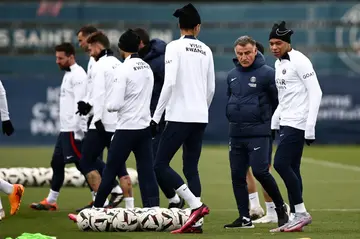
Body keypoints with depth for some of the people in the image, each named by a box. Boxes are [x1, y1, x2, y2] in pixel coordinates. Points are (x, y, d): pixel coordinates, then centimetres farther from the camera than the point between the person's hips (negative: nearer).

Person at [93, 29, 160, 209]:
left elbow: (115, 104, -16)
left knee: (111, 169, 5)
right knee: (147, 171, 2)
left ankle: (97, 207, 15)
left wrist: (108, 106, 4)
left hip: (127, 128, -6)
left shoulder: (123, 69, -13)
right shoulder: (147, 68, 8)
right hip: (145, 126, 6)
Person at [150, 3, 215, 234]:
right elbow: (211, 88, 13)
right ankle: (195, 222, 2)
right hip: (200, 118, 6)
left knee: (161, 165, -4)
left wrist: (156, 116, -11)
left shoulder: (175, 47, -7)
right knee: (191, 168, 9)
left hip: (180, 116, -6)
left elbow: (169, 83, -15)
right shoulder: (206, 50, 10)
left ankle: (196, 205, -15)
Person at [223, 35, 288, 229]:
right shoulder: (232, 75, 12)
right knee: (237, 175, 4)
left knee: (260, 171, -15)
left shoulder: (267, 73, -7)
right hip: (236, 134, 6)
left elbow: (278, 102, -4)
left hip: (258, 133, -6)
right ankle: (244, 218, 10)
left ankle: (280, 207, 5)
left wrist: (272, 124, -1)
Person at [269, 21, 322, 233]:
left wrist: (310, 128, -19)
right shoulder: (279, 64, 15)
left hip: (298, 124, -9)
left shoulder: (299, 61, -12)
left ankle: (301, 213, -8)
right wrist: (274, 124, 19)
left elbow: (316, 93, -16)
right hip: (286, 124, 9)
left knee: (281, 164, -14)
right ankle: (296, 216, 10)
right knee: (291, 169, 8)